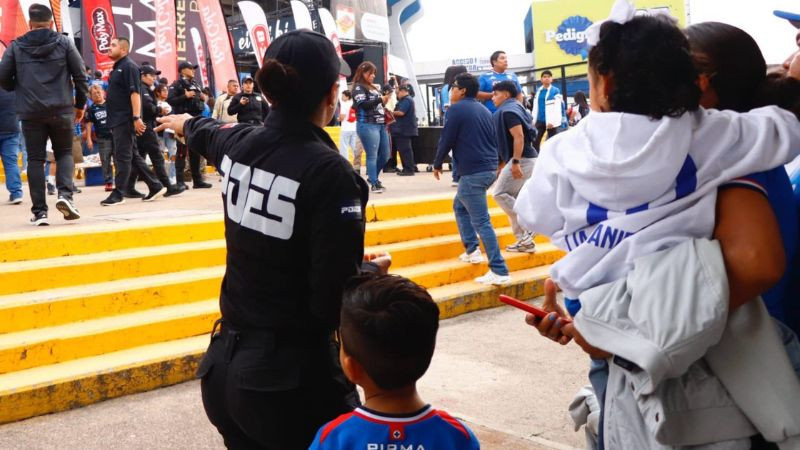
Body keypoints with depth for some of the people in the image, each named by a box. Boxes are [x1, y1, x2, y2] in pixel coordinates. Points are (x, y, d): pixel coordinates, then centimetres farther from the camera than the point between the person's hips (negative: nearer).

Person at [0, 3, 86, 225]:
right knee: (64, 153, 13)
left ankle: (39, 211, 3)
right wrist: (80, 104, 12)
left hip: (30, 112, 1)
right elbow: (80, 74, 0)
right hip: (61, 110, 0)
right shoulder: (64, 42, 3)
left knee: (35, 159, 7)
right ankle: (65, 194, -11)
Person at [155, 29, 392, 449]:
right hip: (294, 378, -7)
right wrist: (372, 272, -2)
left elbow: (207, 134, 26)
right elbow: (337, 304, -23)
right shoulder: (329, 173, -21)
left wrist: (186, 123, 49)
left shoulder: (239, 144, 0)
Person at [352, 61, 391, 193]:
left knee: (385, 155, 10)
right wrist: (380, 99, -15)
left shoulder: (373, 88, 22)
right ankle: (374, 184, -3)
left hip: (380, 125, 8)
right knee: (372, 155, -8)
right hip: (368, 125, -8)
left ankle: (372, 177, 26)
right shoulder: (358, 87, -2)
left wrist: (386, 97, 8)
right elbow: (363, 104, -15)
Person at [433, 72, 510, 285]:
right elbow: (494, 140, 20)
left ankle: (500, 271, -11)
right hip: (489, 169, 9)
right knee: (460, 205, 26)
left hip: (473, 172, -9)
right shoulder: (484, 110, 16)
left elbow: (446, 140, -6)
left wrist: (437, 164, 9)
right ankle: (472, 250, 25)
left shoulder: (456, 110, -7)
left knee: (481, 222, -8)